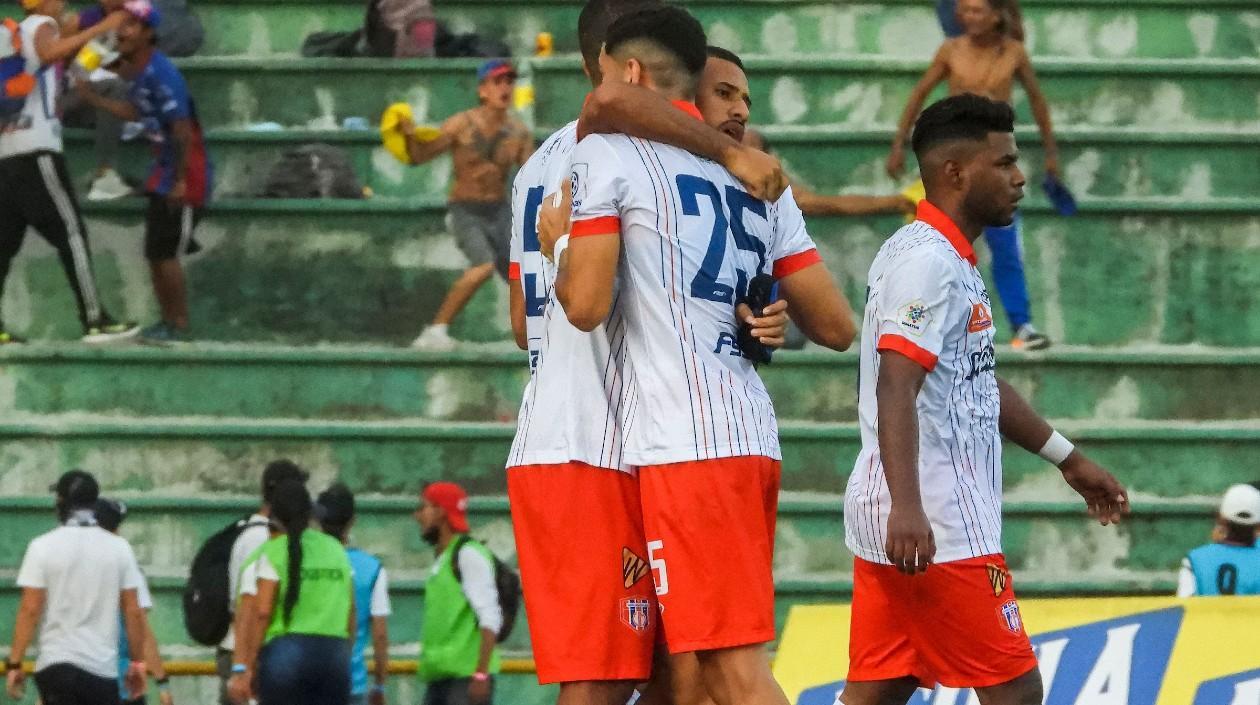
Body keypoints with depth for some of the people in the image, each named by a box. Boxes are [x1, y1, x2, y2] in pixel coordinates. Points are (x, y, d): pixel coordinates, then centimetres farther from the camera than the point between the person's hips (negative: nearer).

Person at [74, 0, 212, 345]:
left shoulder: (161, 74, -24)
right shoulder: (136, 70, 5)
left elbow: (182, 129, -26)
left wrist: (181, 181, -25)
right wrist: (93, 98, 18)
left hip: (186, 176, -10)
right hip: (163, 174, 10)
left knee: (165, 253, -8)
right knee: (154, 253, 14)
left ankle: (179, 326, 2)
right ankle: (167, 322, 24)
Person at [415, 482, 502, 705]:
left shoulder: (469, 554, -7)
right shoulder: (441, 559, 21)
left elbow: (489, 617, -14)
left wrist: (481, 674, -21)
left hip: (466, 676, -10)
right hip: (438, 677, 10)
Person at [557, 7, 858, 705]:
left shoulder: (606, 154, -2)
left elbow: (585, 305, -12)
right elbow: (835, 327, 15)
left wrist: (559, 242, 8)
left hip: (684, 442, -8)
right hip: (754, 435, 8)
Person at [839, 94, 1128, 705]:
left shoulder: (951, 261, 20)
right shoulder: (927, 260, -13)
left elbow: (980, 383, 32)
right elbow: (895, 387, -23)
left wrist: (1069, 460, 37)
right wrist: (907, 508, -33)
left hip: (904, 521, 10)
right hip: (936, 528, -10)